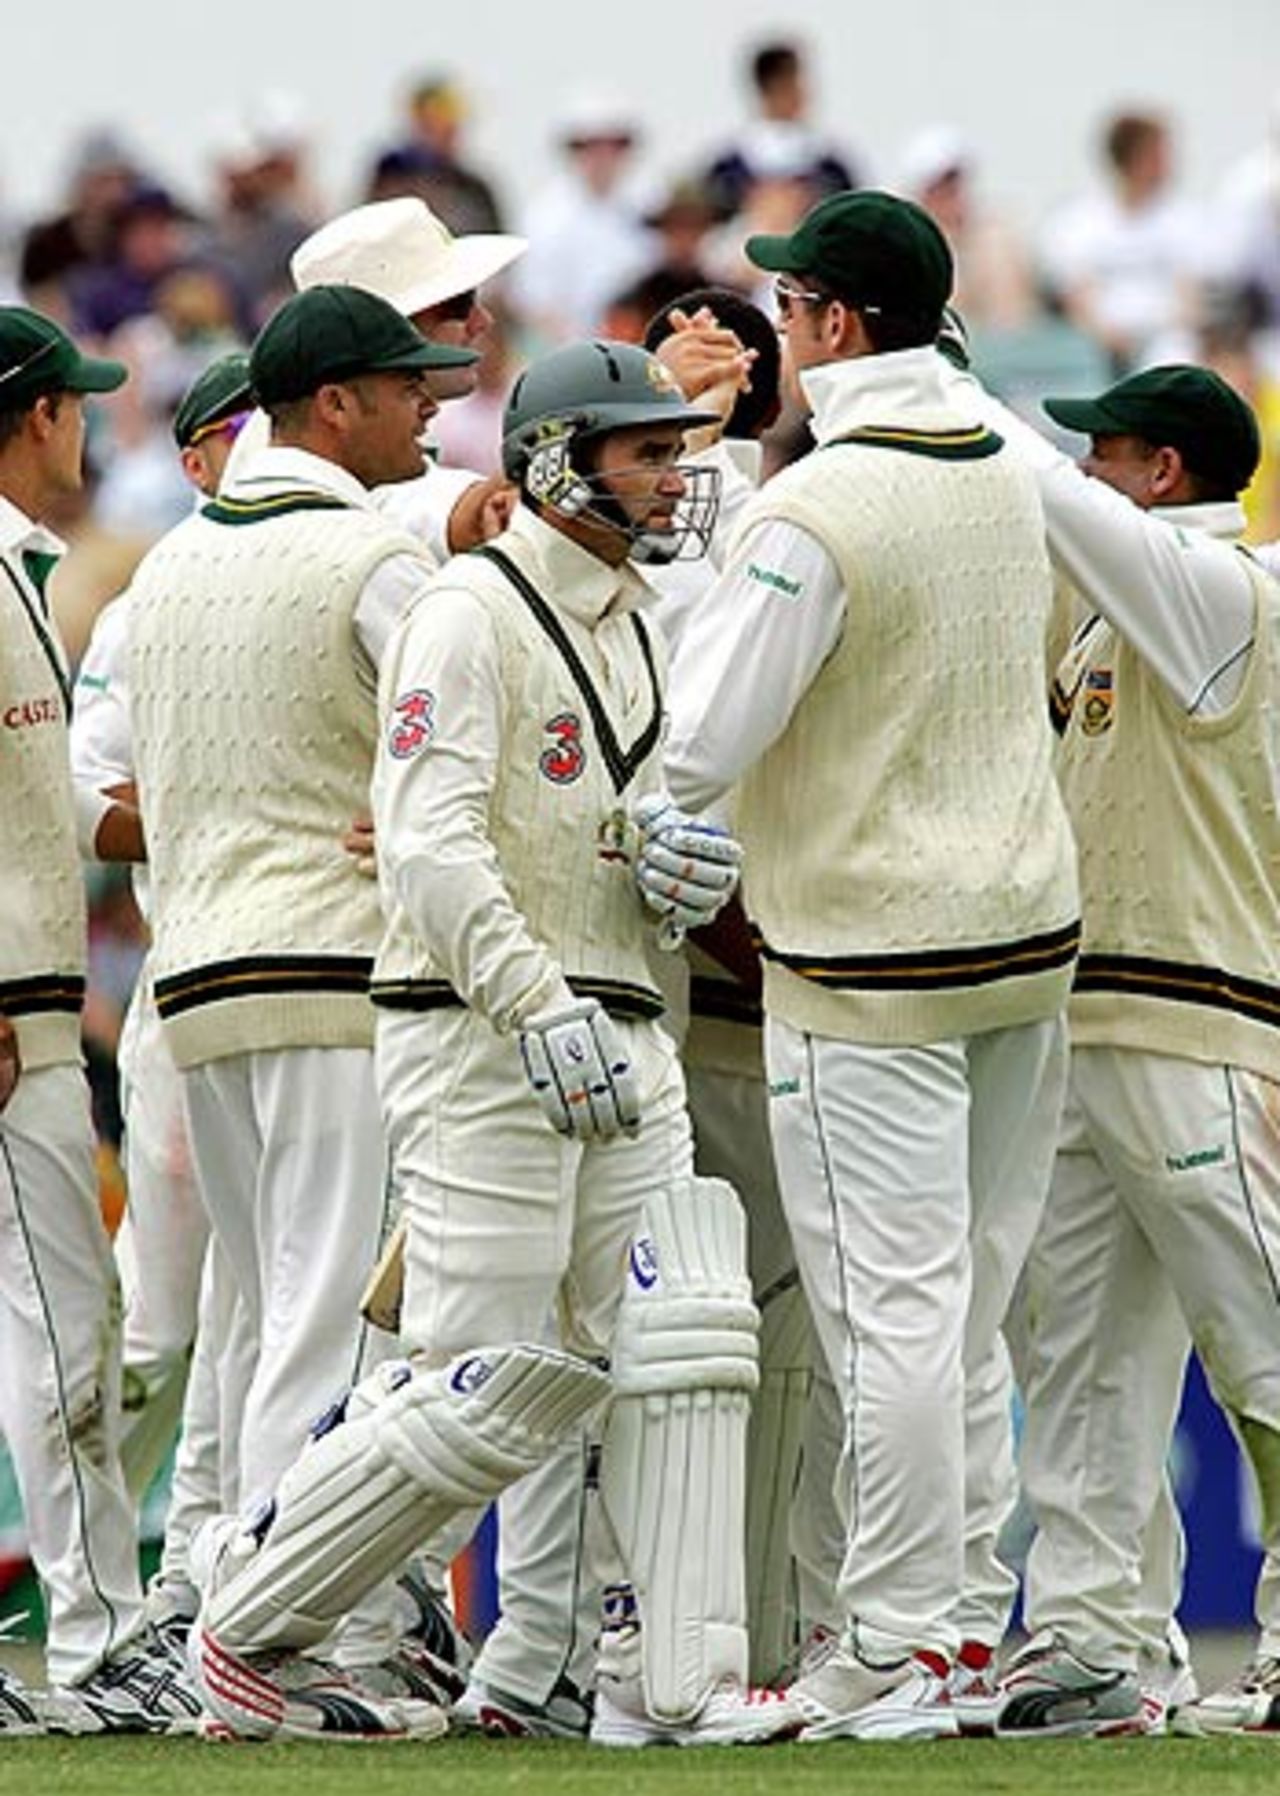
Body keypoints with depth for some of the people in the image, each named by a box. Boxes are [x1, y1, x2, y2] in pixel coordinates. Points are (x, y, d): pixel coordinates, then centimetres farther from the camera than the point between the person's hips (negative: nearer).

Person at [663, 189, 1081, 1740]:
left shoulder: (811, 514, -18)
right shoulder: (1006, 478, 7)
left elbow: (701, 748, -21)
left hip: (868, 964, -8)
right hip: (1032, 928, 8)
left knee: (890, 1312, -5)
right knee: (967, 1310, 13)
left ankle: (896, 1655, -3)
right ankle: (959, 1618, 17)